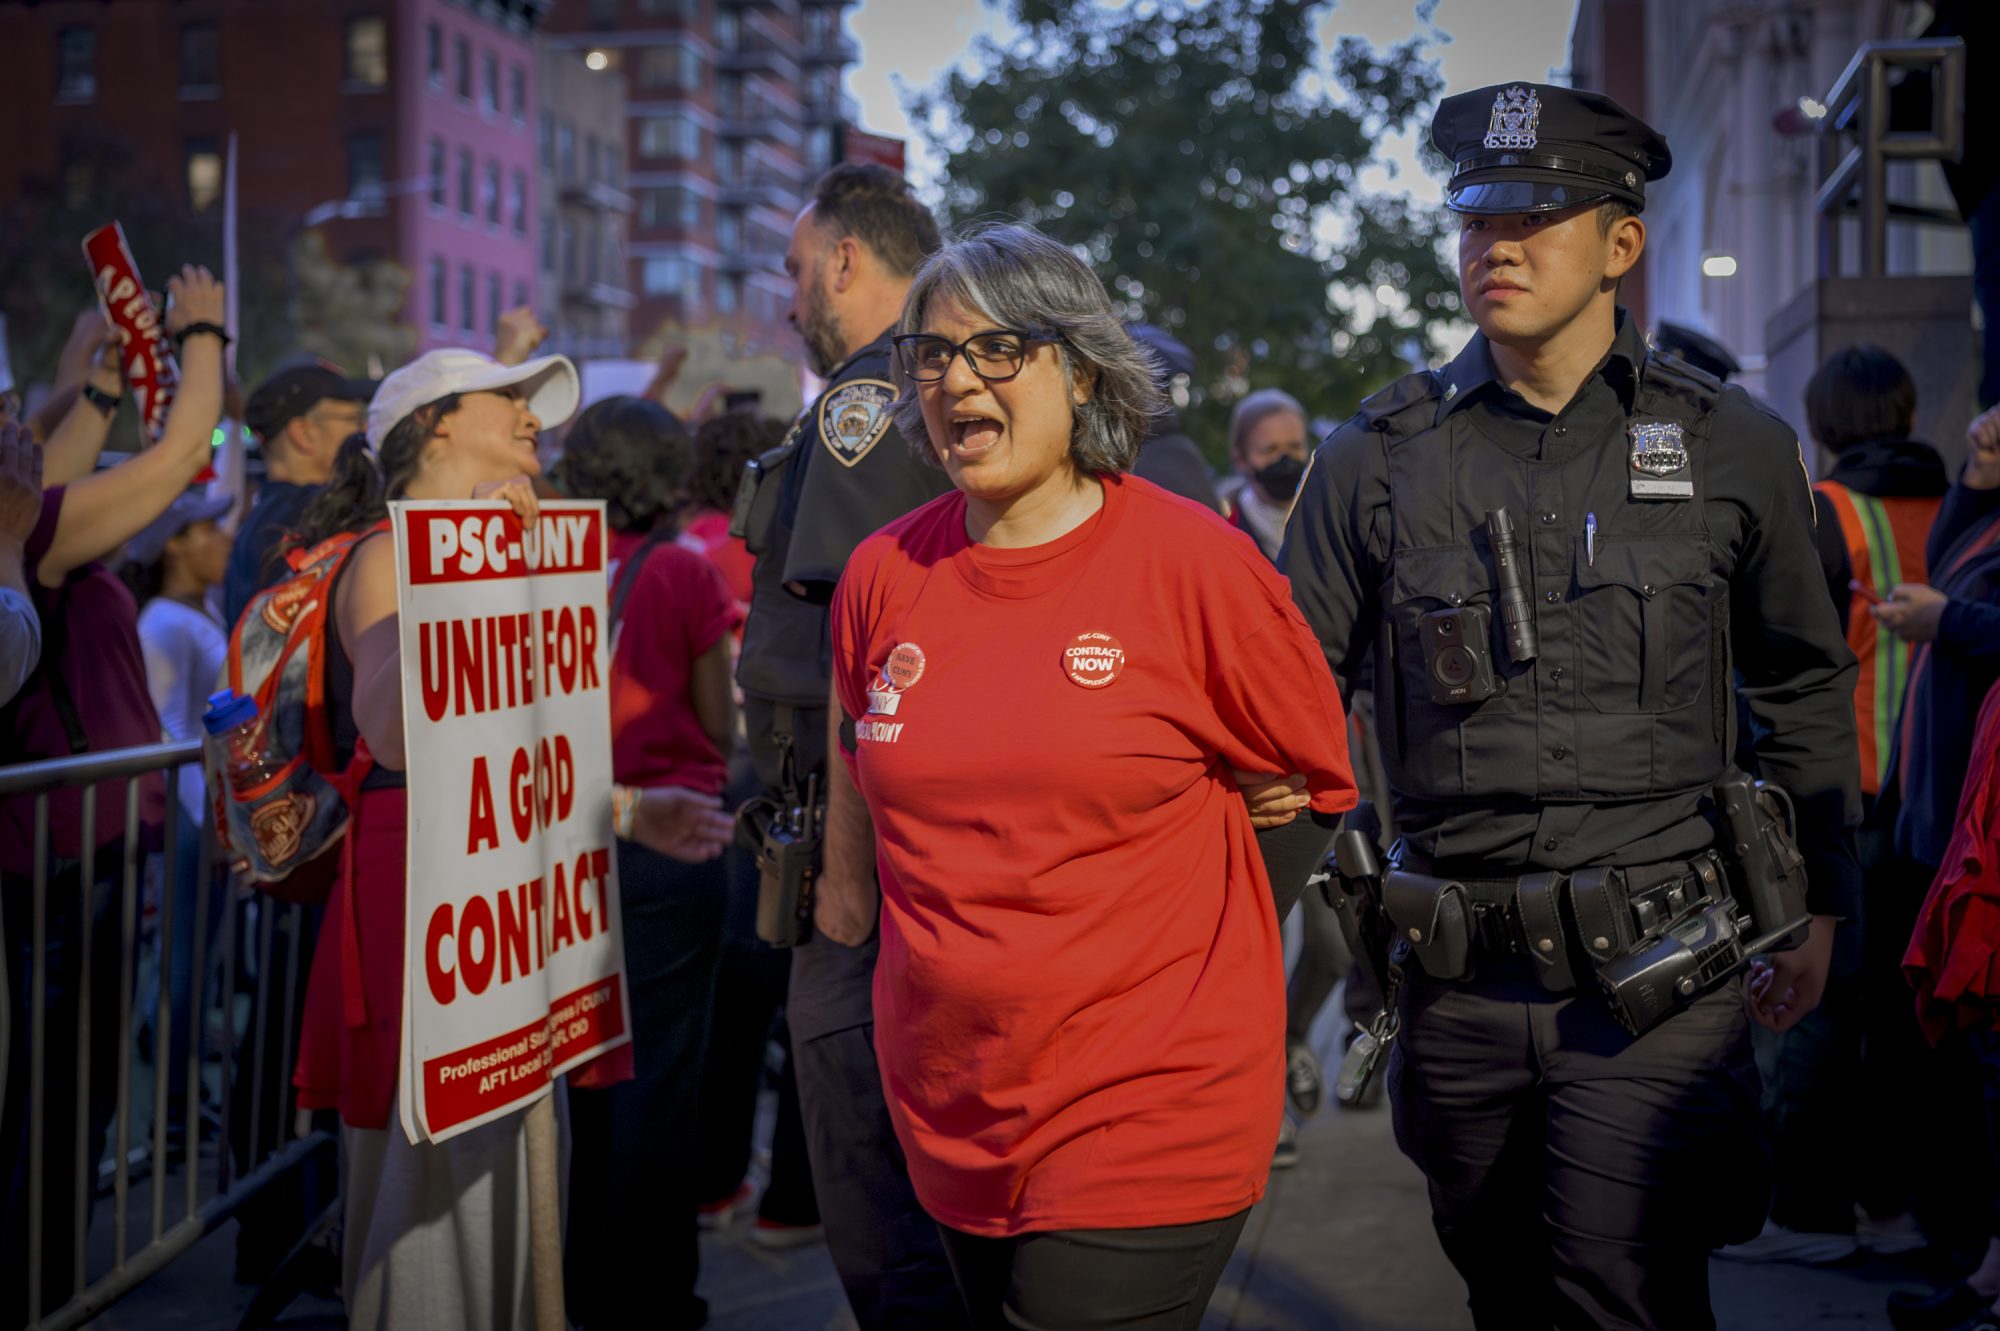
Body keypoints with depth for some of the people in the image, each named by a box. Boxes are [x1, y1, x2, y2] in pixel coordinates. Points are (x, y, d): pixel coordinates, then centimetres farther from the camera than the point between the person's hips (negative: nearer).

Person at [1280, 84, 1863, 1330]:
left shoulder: (1735, 448, 3)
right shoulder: (1378, 457, 3)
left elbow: (1808, 689, 14)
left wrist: (1817, 907, 13)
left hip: (1659, 962, -2)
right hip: (1460, 978, 2)